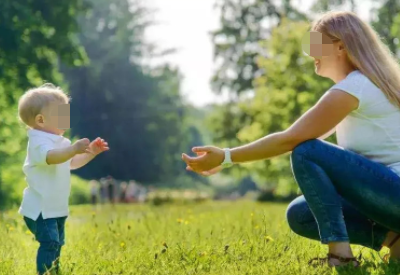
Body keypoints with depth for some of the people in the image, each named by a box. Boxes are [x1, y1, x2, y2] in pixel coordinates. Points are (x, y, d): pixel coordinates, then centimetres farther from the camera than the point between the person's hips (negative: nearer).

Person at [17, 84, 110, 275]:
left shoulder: (60, 142, 11)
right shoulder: (39, 142, -21)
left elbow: (73, 163, 23)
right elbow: (50, 157, -42)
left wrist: (91, 152, 8)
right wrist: (74, 149, -55)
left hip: (56, 207, 10)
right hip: (40, 208, -10)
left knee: (57, 243, 19)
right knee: (49, 243, -18)